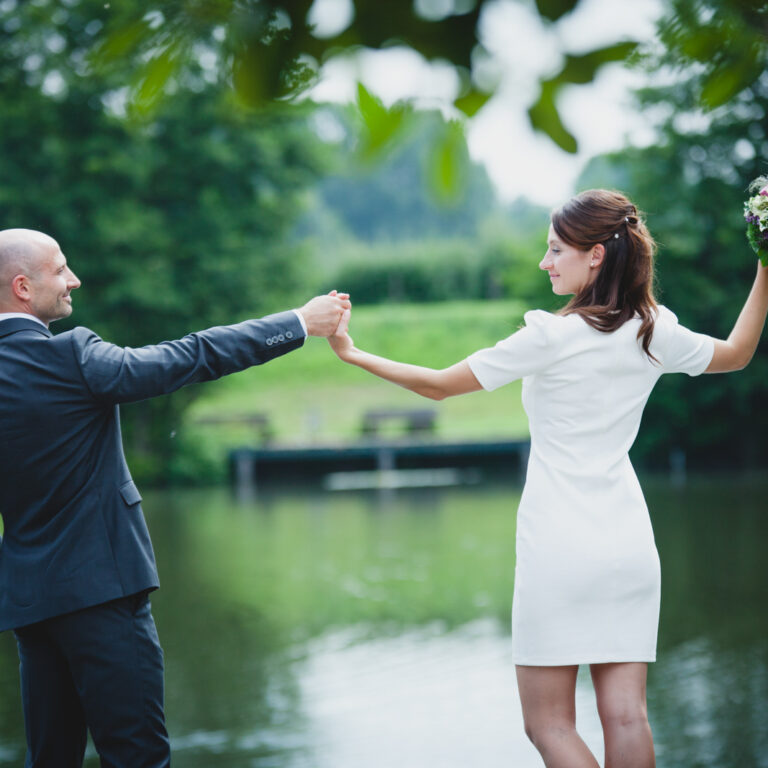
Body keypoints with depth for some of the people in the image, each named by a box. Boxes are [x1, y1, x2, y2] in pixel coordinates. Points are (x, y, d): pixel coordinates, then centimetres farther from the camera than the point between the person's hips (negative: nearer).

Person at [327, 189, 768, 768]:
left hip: (559, 547, -5)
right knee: (626, 718, 3)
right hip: (630, 546, 5)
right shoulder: (655, 334, 3)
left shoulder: (551, 336, -12)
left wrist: (352, 353, 6)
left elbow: (438, 385, -4)